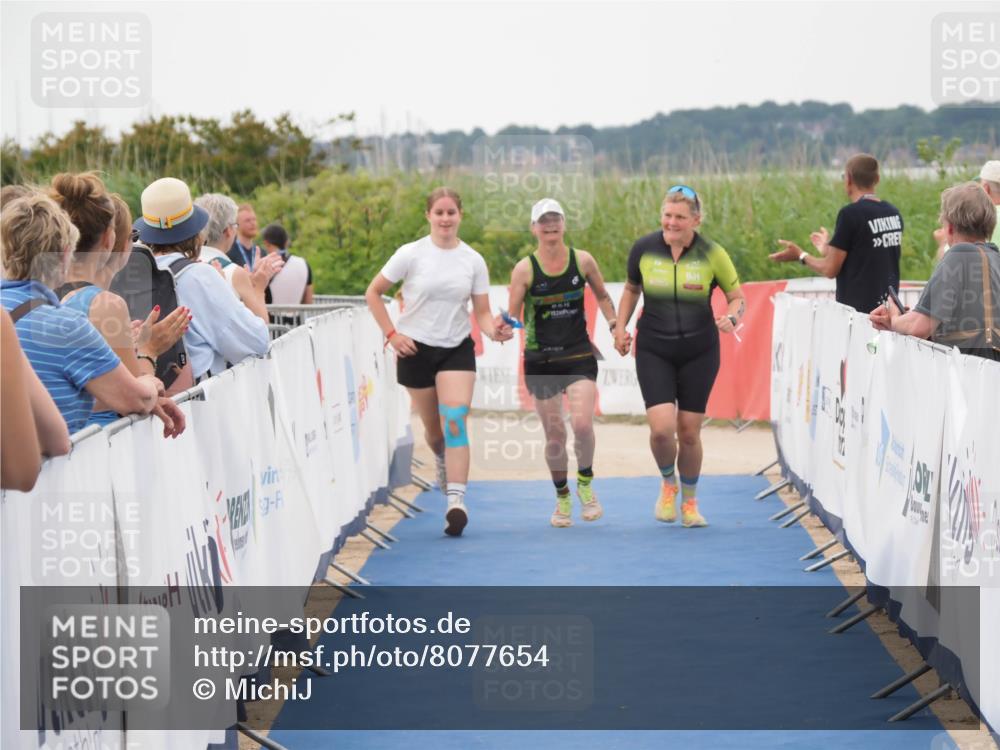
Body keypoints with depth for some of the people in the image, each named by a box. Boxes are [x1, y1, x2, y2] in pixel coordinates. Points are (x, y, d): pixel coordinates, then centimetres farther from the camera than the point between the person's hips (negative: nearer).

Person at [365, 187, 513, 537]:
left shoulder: (473, 260, 1)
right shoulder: (411, 254, -5)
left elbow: (482, 312, 3)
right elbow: (373, 292, 1)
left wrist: (494, 331, -19)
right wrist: (391, 334, -7)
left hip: (457, 350, 0)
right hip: (416, 350, 0)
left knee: (455, 421, -18)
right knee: (433, 428, 9)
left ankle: (456, 500, -24)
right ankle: (444, 462, 46)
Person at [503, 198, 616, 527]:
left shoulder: (583, 260, 0)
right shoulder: (524, 269, -5)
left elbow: (602, 296, 17)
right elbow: (511, 315, -4)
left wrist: (614, 323, 3)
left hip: (579, 355, 0)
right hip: (540, 360, 0)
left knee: (582, 423, -18)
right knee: (555, 434, 4)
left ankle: (585, 483, 9)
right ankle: (562, 498, 25)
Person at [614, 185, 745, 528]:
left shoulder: (712, 254, -9)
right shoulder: (643, 249, -6)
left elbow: (738, 296, 1)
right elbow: (631, 288, 13)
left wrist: (732, 317, -20)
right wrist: (620, 326, 4)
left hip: (699, 352, 0)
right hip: (653, 351, 0)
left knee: (689, 432, 4)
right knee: (661, 428, -15)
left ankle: (690, 503, 28)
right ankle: (668, 484, 18)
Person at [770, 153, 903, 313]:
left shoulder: (851, 214, -13)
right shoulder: (894, 214, 7)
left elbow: (830, 270, -10)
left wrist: (800, 255, 7)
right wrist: (830, 250, 31)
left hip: (858, 308, -6)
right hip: (888, 309, 6)